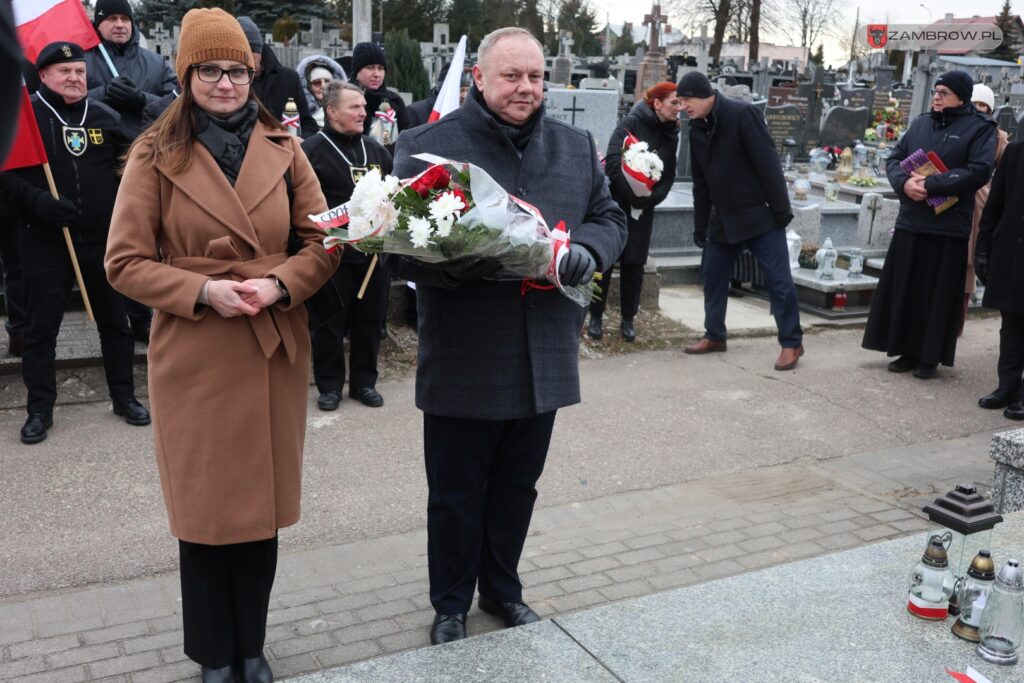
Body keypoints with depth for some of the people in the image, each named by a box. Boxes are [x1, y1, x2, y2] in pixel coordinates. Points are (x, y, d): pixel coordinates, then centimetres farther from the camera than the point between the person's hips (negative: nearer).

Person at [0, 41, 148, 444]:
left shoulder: (105, 117, 7)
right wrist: (37, 202, -20)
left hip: (103, 239, 3)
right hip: (45, 242, -2)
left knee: (114, 321, 11)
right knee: (41, 328, 4)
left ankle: (124, 397, 24)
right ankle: (39, 409, 16)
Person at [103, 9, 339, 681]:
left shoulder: (282, 148, 4)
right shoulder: (156, 155, -3)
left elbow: (323, 241, 5)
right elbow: (125, 261, -3)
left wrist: (279, 284, -13)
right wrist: (203, 291, -16)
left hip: (273, 350, 2)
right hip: (193, 355, -2)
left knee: (263, 502, 11)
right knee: (205, 508, 8)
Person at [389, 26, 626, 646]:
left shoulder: (576, 146, 8)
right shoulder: (429, 144, -6)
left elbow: (609, 219, 12)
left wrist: (585, 252, -11)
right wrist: (471, 262, -27)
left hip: (545, 358, 4)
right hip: (463, 362, -3)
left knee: (517, 489, 19)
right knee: (456, 494, 11)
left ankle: (503, 589, 40)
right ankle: (451, 605, 32)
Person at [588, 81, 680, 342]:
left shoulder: (671, 135, 5)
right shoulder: (631, 123, -11)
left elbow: (669, 176, 5)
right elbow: (613, 162, -19)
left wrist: (651, 198, -13)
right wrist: (633, 194, -21)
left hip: (643, 208, 4)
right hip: (615, 201, -4)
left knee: (634, 263, 4)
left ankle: (628, 319, 16)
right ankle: (595, 318, 11)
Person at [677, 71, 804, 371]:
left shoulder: (742, 114, -16)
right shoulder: (696, 128, 6)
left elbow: (768, 163, -17)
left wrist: (781, 209, -18)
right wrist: (700, 225, 14)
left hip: (759, 214, -7)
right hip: (723, 219, 7)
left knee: (778, 280, -3)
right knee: (713, 276, 10)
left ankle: (792, 343, 5)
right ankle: (714, 336, 24)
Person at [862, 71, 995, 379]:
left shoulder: (980, 128, -3)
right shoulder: (920, 123, 13)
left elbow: (979, 171, -14)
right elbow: (894, 159, 11)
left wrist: (930, 184, -19)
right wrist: (904, 182, -11)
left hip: (949, 227, -5)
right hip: (910, 223, 5)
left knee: (938, 295, 1)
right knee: (904, 290, 7)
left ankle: (930, 357, 11)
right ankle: (908, 352, 19)